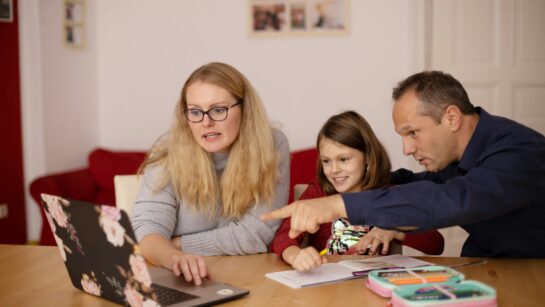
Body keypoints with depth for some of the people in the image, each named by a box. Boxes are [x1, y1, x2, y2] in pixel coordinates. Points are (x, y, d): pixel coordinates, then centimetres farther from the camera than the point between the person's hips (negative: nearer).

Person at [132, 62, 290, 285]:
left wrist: (177, 244, -11)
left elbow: (256, 234, -12)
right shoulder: (169, 151, -8)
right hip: (184, 281, 1)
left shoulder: (271, 146, -9)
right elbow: (147, 227, -16)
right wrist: (174, 257, -37)